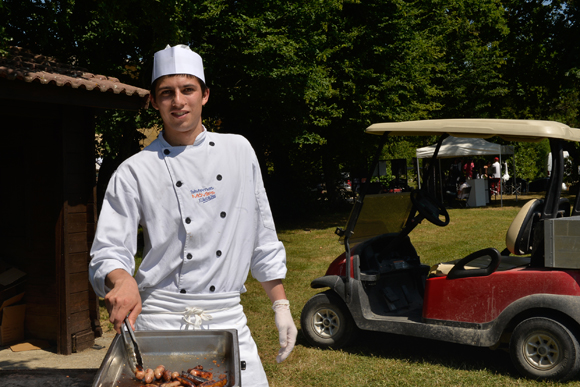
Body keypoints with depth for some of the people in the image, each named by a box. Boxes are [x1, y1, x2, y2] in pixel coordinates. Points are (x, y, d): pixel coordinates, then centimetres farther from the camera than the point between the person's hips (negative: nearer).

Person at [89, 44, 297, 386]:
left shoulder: (239, 150, 6)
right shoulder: (134, 172, -2)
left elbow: (263, 236, 10)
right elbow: (108, 250, -6)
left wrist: (281, 306, 8)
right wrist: (122, 280, -29)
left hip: (228, 319, 2)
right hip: (159, 320, -1)